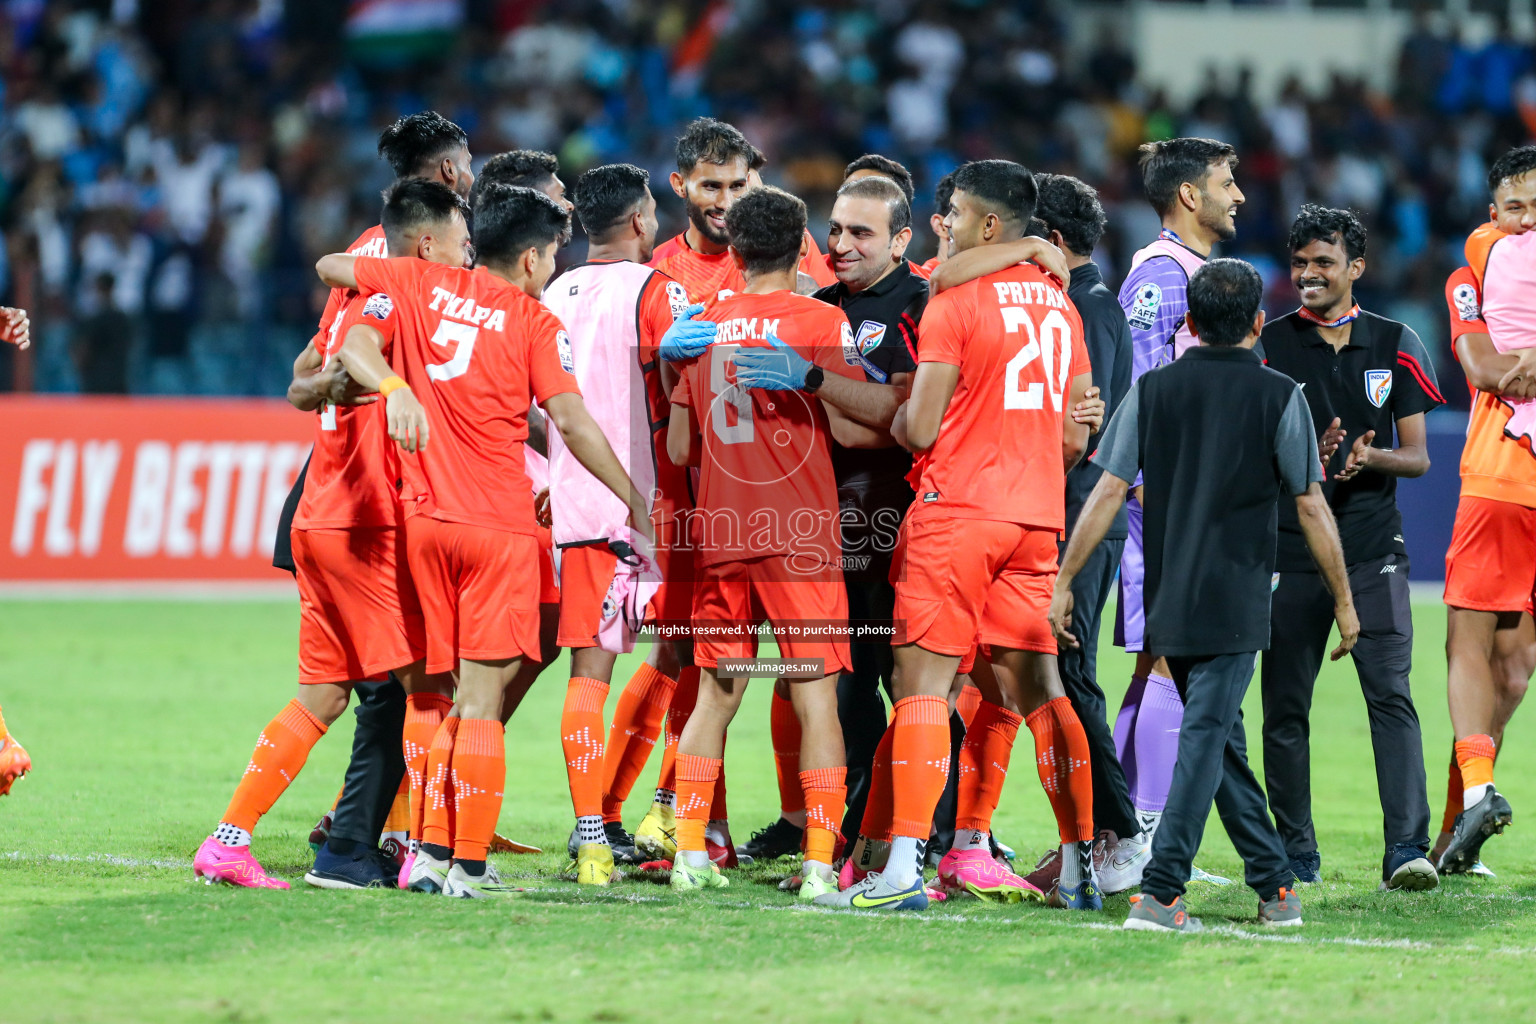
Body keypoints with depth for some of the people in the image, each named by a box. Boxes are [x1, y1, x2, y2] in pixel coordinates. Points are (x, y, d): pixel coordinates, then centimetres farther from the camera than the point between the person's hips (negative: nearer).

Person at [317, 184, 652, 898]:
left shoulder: (423, 284, 9)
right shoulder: (536, 323, -2)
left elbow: (330, 267, 17)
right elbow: (570, 420, -9)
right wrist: (635, 501, -4)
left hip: (422, 517, 4)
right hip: (499, 524, -4)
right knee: (481, 698, -4)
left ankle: (433, 850, 8)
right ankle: (470, 864, -7)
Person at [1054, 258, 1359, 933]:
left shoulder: (1152, 390, 4)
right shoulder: (1279, 397, -3)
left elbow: (1108, 493, 0)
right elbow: (1311, 508, -2)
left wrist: (1064, 583, 4)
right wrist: (1344, 602, 6)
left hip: (1166, 603, 4)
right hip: (1233, 609, -4)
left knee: (1221, 740, 15)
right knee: (1205, 742, -6)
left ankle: (1274, 883, 21)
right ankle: (1159, 893, -16)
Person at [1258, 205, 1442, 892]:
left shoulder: (1394, 345, 8)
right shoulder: (1270, 345, 5)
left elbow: (1417, 457, 9)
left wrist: (1370, 457, -13)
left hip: (1373, 549, 0)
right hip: (1288, 549, 1)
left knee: (1391, 694, -12)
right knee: (1285, 706, 3)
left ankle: (1407, 850, -18)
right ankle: (1295, 854, 13)